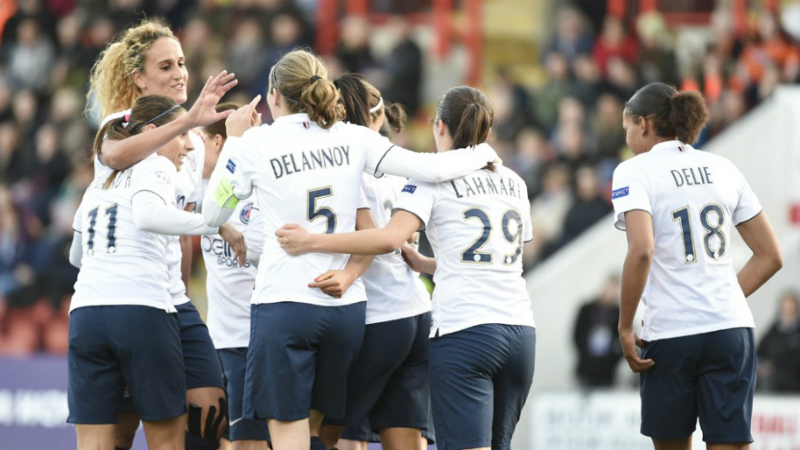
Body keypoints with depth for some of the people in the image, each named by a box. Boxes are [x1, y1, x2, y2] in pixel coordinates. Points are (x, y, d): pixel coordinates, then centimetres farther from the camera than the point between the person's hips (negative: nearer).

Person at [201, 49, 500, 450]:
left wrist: (233, 141, 17)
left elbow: (212, 213, 8)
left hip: (283, 303, -4)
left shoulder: (255, 143, -2)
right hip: (346, 307, 4)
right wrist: (483, 153, 19)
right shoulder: (352, 139, 5)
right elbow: (432, 168, 0)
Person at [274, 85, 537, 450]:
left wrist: (312, 241, -14)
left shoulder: (433, 178, 0)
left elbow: (391, 238, -16)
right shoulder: (514, 184, 18)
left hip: (463, 332, -6)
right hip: (520, 330, 6)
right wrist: (424, 265, 22)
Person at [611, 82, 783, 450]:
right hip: (732, 328, 4)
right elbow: (770, 256, 14)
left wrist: (625, 327, -11)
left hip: (670, 332, -4)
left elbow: (641, 252, -18)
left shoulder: (634, 172, -2)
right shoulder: (723, 168, 13)